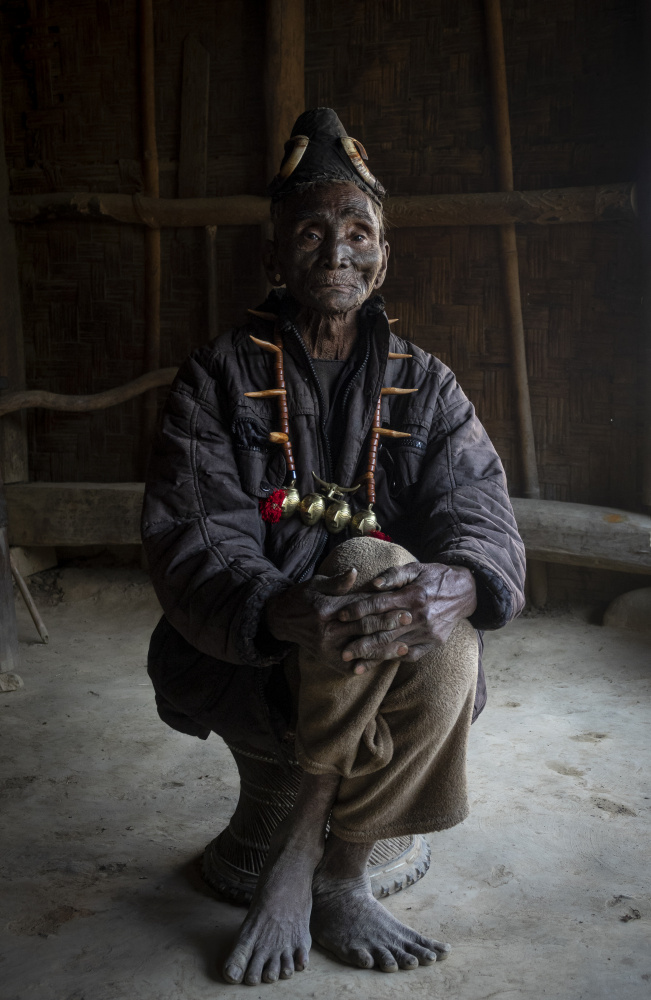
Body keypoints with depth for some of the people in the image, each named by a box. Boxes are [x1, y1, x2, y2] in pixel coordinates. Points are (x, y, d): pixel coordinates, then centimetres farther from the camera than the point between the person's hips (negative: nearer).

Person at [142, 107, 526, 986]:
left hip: (396, 661, 3)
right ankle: (334, 886, -16)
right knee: (376, 559, -32)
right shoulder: (219, 380, -1)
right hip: (248, 664, -2)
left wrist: (461, 583, -32)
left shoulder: (424, 386, 8)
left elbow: (481, 515, -6)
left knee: (449, 657, -32)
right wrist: (284, 612, -36)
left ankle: (319, 870, -6)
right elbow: (191, 544, -13)